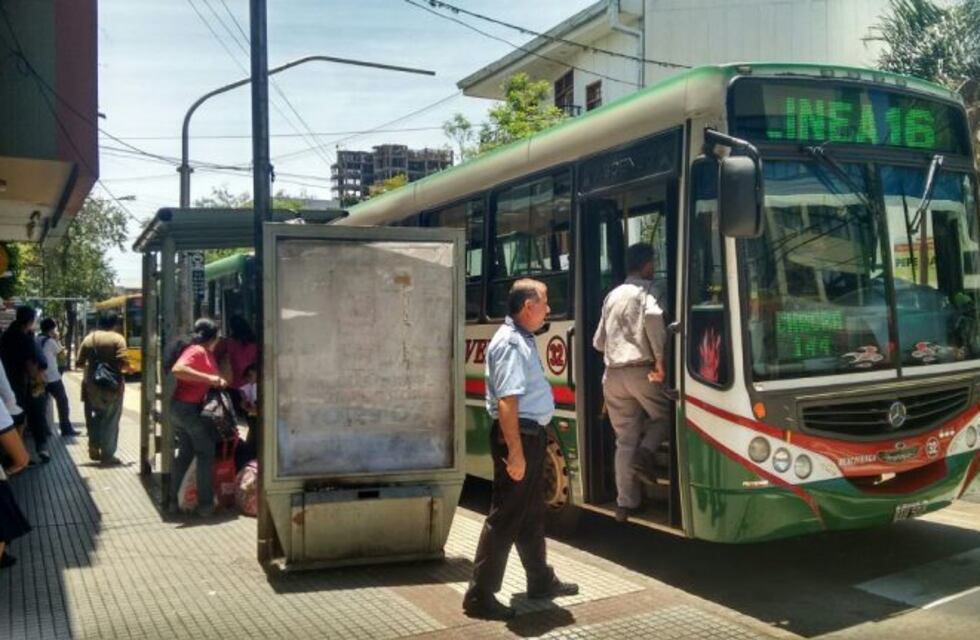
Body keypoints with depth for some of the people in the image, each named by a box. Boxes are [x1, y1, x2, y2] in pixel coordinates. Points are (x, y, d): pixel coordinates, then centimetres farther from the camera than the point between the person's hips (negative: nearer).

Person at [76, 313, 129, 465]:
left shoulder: (89, 338, 5)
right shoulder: (117, 338, -8)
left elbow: (80, 362, 5)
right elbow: (123, 363, -18)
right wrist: (128, 368, 3)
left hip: (92, 385, 4)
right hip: (112, 385, -4)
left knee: (95, 416, 22)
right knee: (110, 420, 3)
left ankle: (94, 448, 22)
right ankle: (107, 456, 6)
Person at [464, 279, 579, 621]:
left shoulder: (523, 339, 13)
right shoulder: (510, 343, -19)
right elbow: (506, 402, -26)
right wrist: (515, 451, -28)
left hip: (532, 434, 10)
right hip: (518, 436, -10)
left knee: (532, 512, 20)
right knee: (506, 516, -4)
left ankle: (540, 580, 35)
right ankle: (480, 595, 4)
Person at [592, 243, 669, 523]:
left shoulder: (612, 295, 18)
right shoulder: (647, 289, -1)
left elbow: (598, 341, 19)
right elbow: (653, 316, -24)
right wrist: (660, 358, -19)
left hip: (612, 375, 5)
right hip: (642, 371, -5)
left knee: (625, 439, 9)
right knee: (664, 416, 18)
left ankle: (625, 503, 8)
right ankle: (644, 455, -7)